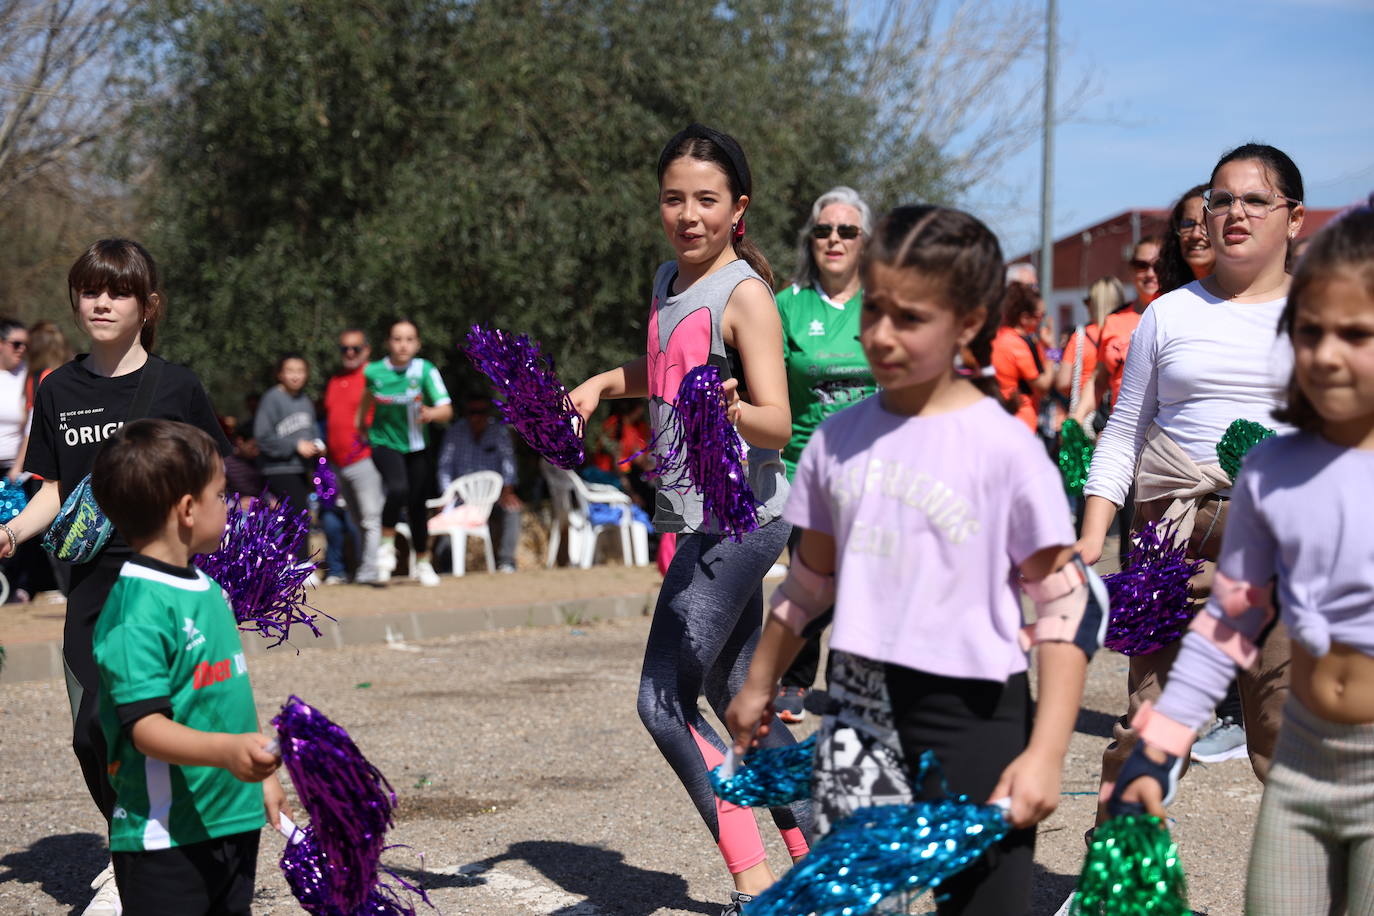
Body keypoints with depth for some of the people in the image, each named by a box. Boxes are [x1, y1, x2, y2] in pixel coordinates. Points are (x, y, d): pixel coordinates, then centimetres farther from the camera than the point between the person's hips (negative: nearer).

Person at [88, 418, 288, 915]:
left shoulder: (208, 588, 11)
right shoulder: (137, 610, -18)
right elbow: (145, 728, -24)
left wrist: (262, 774, 24)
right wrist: (227, 751, -38)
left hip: (235, 819, 9)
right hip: (166, 838, -9)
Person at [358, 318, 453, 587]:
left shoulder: (425, 370, -16)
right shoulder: (374, 371, -10)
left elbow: (447, 410, -23)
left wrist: (431, 413, -44)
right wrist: (361, 423, 25)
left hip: (416, 447, 1)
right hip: (384, 442, -1)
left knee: (417, 504, 6)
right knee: (398, 489, -28)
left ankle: (422, 563, 28)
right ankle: (386, 546, -6)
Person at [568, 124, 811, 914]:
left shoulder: (745, 294, -13)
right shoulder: (670, 279, 11)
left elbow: (777, 426, -21)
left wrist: (730, 411, -41)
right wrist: (604, 382, 14)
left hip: (737, 519, -9)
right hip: (695, 517, 9)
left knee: (664, 702, -13)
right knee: (734, 699, 16)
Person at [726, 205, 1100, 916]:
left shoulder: (1004, 446, -10)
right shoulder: (838, 440, 5)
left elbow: (1069, 604, -9)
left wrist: (1045, 754, -15)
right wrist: (760, 684, 27)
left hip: (971, 716, -4)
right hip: (857, 712, 4)